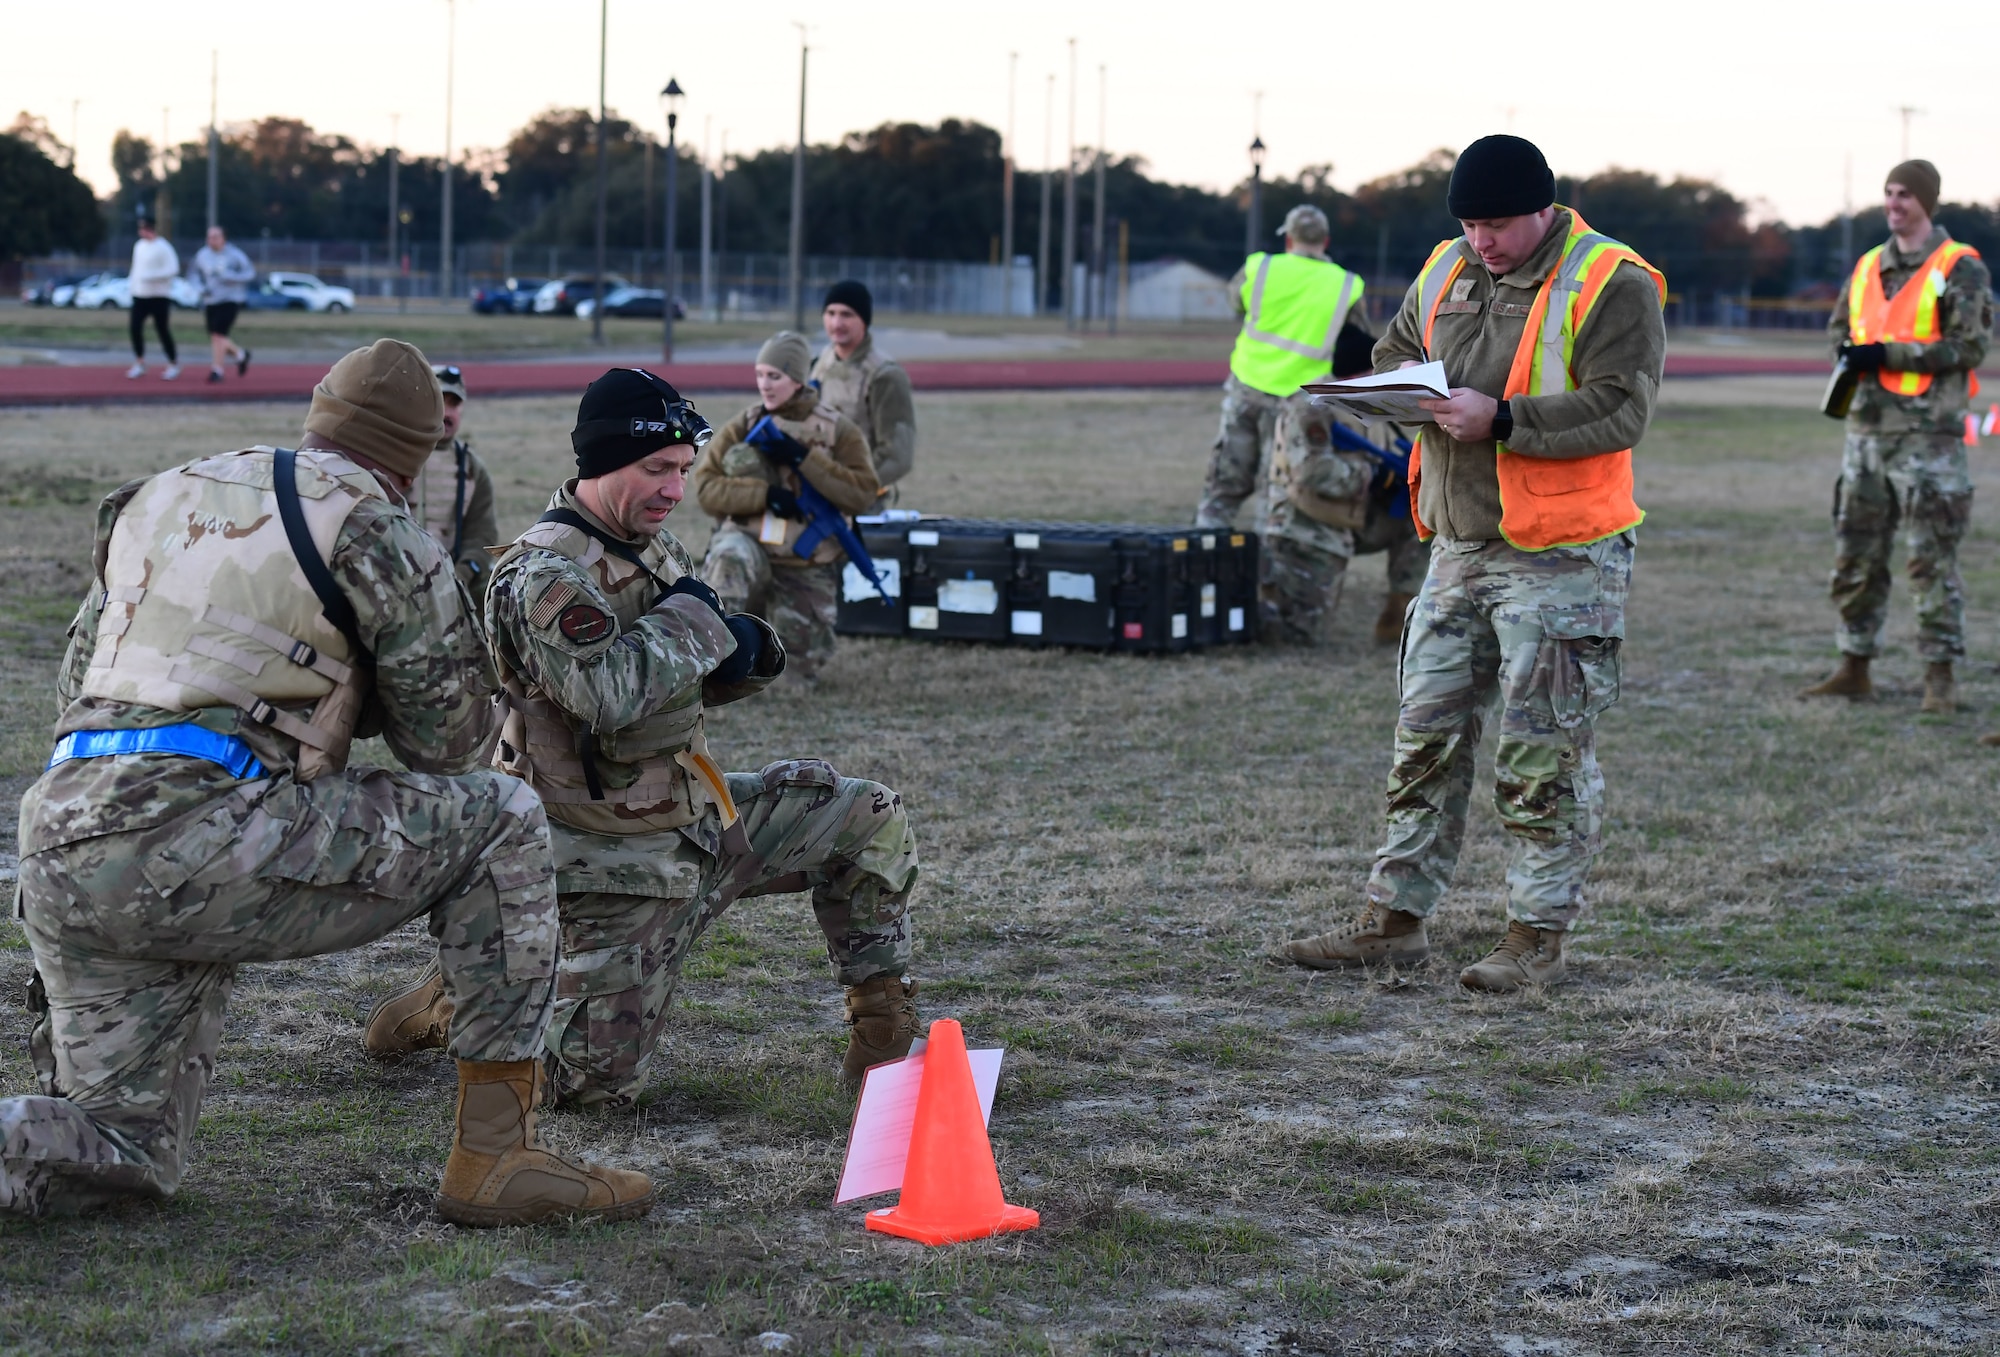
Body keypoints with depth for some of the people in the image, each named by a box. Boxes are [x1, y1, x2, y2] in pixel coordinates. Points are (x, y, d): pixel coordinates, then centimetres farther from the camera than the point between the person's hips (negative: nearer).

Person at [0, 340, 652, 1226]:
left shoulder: (161, 498, 23)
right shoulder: (370, 527, 2)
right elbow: (448, 737, 7)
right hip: (193, 846, -7)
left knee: (119, 1154, 20)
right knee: (499, 824, 8)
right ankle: (495, 1156, 4)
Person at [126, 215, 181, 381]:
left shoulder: (163, 247, -11)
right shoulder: (139, 246, 12)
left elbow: (173, 269, -17)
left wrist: (151, 277, -23)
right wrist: (132, 282, 9)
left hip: (159, 296, -6)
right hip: (140, 295, 7)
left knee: (163, 330, -1)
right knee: (135, 328, -2)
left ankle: (174, 363, 12)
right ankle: (139, 364, 7)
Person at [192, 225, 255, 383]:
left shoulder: (235, 255, -9)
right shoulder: (202, 255, 2)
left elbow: (251, 274, -6)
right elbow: (197, 275, 15)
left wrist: (230, 277, -21)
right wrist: (202, 288, -5)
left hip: (230, 300, -5)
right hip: (211, 301, 5)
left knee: (218, 335, -17)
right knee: (216, 339, 6)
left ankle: (216, 370, -9)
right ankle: (241, 355, 33)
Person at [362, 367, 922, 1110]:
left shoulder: (653, 544, 8)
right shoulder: (545, 573, -20)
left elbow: (700, 680, 17)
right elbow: (610, 693, -35)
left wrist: (744, 650, -7)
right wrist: (689, 619, -19)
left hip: (697, 812, 8)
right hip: (616, 858, -8)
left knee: (871, 820, 7)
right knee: (594, 1084, -10)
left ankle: (883, 1030, 18)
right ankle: (460, 1002, 16)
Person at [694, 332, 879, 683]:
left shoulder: (838, 431, -1)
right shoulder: (741, 428, 1)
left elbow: (862, 495, -12)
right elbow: (706, 487, -6)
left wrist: (803, 458, -20)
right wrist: (765, 494, -21)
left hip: (808, 568, 1)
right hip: (750, 546, -1)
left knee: (805, 670, 4)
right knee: (730, 557, -39)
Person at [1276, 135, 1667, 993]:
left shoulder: (1611, 285, -11)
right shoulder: (1447, 272, 11)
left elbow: (1619, 410, -19)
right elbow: (1394, 351, 24)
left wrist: (1501, 419, -26)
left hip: (1559, 559, -7)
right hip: (1458, 549, 7)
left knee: (1543, 752, -1)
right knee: (1427, 734, 10)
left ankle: (1538, 936, 9)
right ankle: (1396, 916, 18)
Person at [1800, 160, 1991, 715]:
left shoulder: (1960, 269, -5)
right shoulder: (1868, 267, 14)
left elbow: (1967, 348, -12)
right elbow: (1839, 326, 25)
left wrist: (1888, 354, -17)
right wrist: (1849, 351, 0)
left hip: (1928, 433, -6)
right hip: (1867, 428, 6)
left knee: (1933, 559, -4)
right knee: (1855, 554, 9)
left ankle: (1940, 674, 3)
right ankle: (1855, 668, 17)